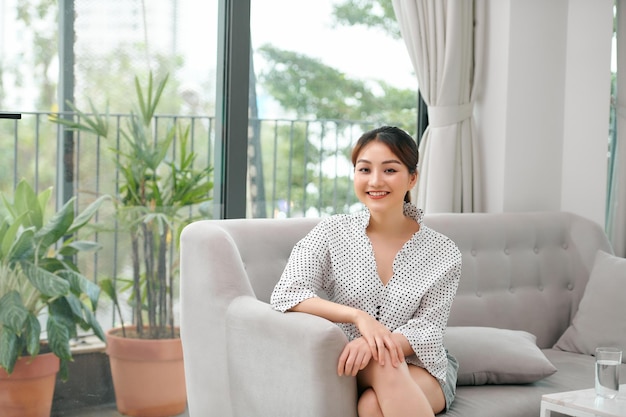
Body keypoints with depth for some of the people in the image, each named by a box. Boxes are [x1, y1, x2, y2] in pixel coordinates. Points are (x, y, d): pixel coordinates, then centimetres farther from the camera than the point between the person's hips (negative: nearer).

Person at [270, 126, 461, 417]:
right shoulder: (332, 232, -3)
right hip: (349, 366, 1)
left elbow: (428, 330, -7)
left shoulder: (442, 253, -3)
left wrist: (371, 344, -28)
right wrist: (358, 316, -30)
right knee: (384, 364, -33)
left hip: (419, 365, 0)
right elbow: (286, 294, -14)